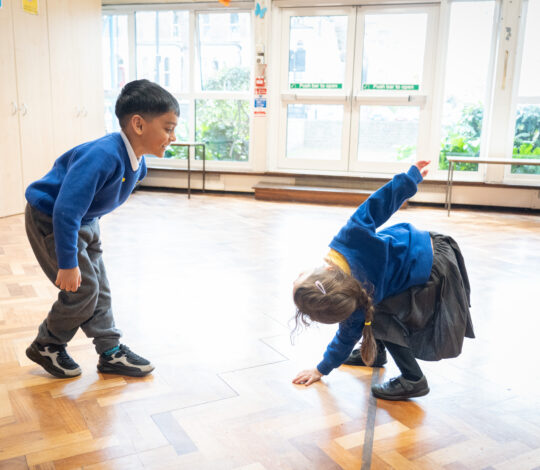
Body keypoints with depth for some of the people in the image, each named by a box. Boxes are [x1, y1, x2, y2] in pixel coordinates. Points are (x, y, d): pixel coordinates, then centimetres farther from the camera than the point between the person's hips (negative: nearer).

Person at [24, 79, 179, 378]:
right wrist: (68, 263, -31)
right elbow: (66, 211, -36)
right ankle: (46, 346, 18)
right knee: (83, 287, -5)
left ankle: (111, 352, 20)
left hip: (84, 221, 9)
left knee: (99, 287, 9)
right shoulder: (104, 157, -36)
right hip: (49, 221, -8)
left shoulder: (136, 162, -7)